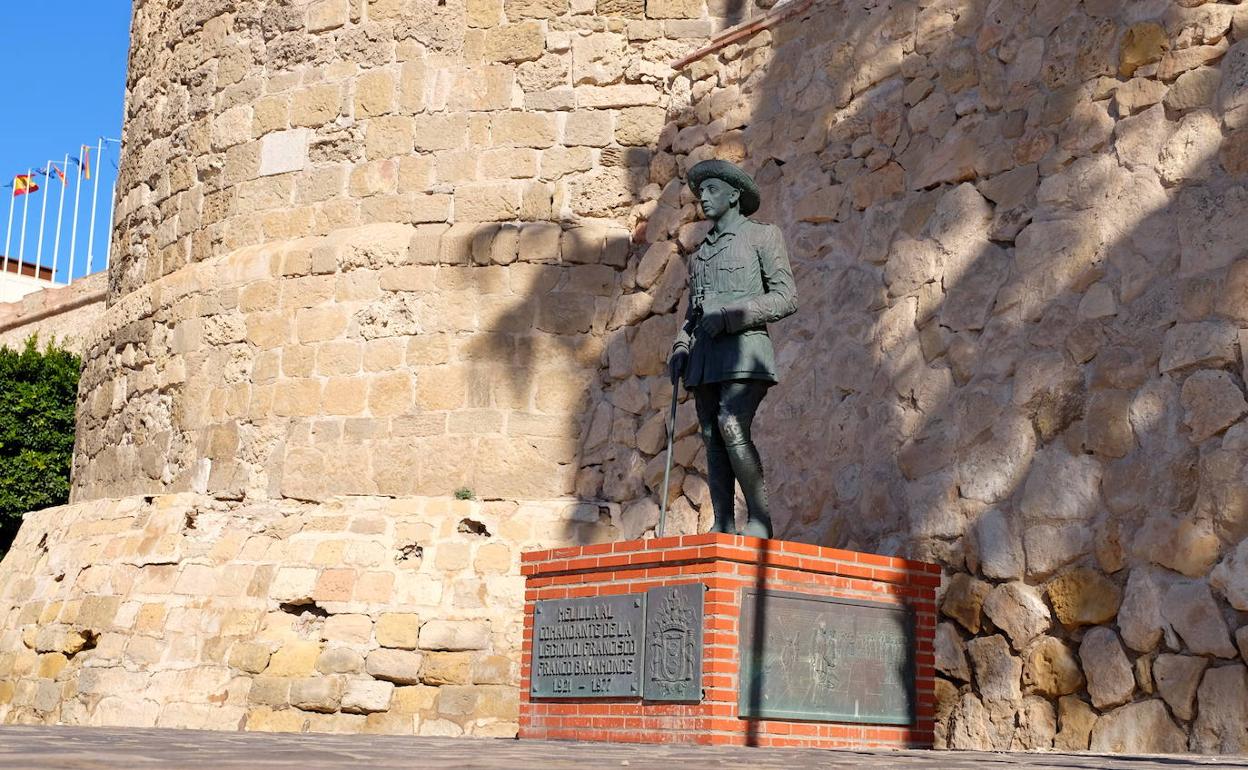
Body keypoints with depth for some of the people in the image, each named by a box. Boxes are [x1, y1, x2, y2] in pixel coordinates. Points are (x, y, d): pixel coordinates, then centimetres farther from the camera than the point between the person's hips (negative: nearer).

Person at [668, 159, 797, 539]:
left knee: (732, 426, -22)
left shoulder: (762, 236, 8)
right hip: (705, 354, 6)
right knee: (712, 439, -2)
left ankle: (760, 518, -17)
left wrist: (730, 314, -12)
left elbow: (786, 298, -3)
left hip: (744, 347, -6)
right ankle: (722, 526, -3)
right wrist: (680, 349, 9)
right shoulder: (700, 254, 26)